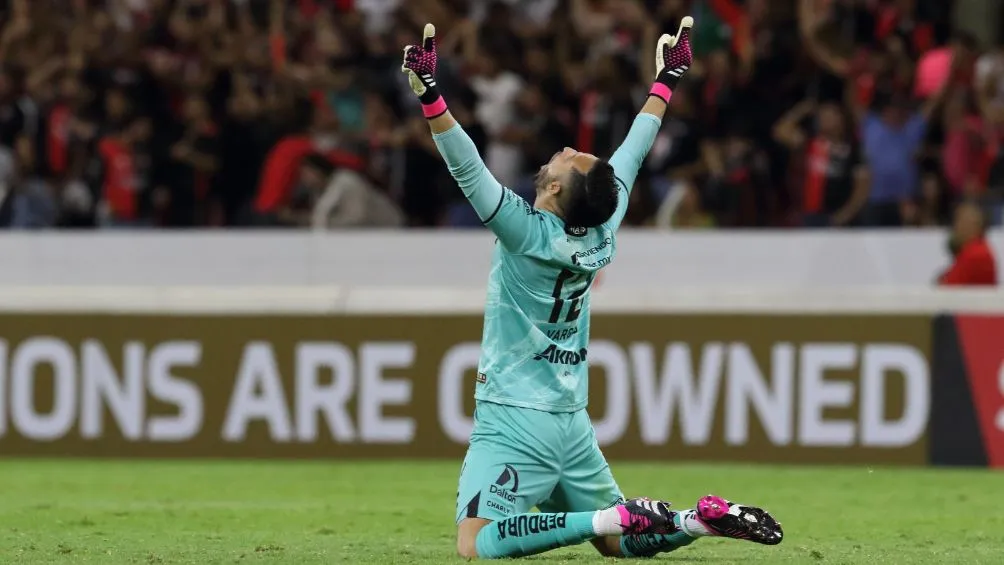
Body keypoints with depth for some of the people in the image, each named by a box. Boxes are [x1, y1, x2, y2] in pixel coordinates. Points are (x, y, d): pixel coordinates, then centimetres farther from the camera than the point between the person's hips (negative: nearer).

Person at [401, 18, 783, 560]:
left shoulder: (528, 232, -14)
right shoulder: (602, 234, 3)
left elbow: (468, 169, -24)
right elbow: (631, 155, 16)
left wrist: (429, 96, -30)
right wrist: (665, 79, 26)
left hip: (514, 422, -8)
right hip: (573, 423, 8)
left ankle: (617, 517, -23)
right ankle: (705, 520, -2)